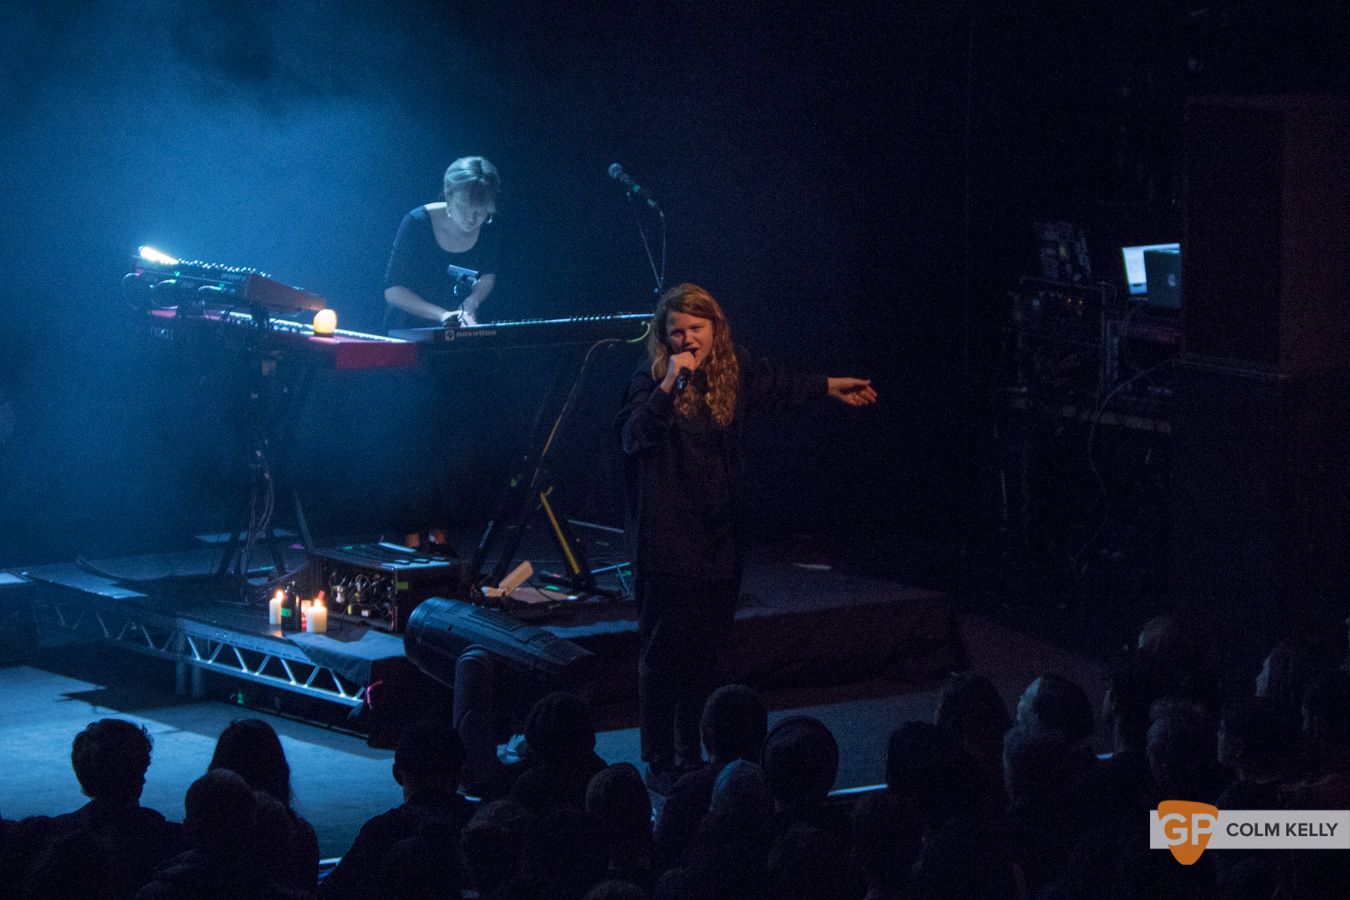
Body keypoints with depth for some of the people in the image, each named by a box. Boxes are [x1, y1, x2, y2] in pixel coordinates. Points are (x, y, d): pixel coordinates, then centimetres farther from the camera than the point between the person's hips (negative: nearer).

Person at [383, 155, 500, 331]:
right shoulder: (417, 223, -22)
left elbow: (488, 276, 5)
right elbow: (392, 290, -21)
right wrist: (442, 314, -33)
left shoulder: (487, 229, -10)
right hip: (409, 328, -2)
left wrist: (470, 304, -18)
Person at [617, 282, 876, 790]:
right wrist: (668, 386, -36)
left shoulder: (734, 372, 6)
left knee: (706, 652, 12)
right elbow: (633, 436, -28)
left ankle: (694, 756, 22)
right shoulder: (651, 378, -11)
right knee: (664, 654, -3)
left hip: (720, 539, 6)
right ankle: (660, 763, 4)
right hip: (667, 543, -6)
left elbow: (778, 386, 29)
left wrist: (830, 388, 39)